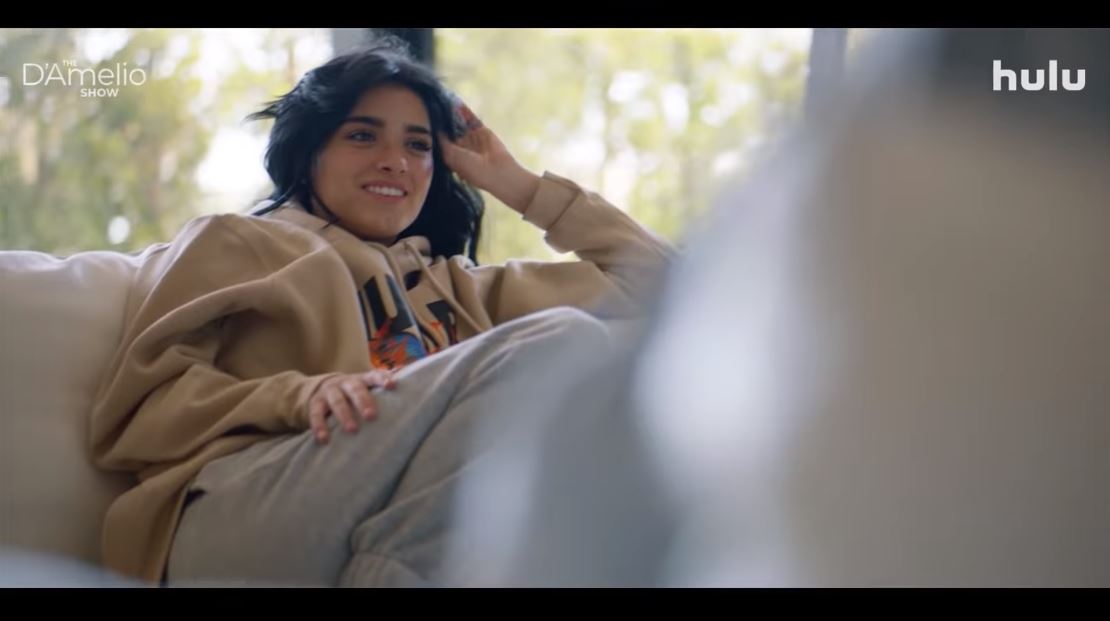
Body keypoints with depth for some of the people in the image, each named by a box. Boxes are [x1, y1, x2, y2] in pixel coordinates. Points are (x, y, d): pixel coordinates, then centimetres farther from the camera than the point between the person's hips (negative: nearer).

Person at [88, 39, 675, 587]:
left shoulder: (452, 285, 36)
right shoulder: (233, 243, 23)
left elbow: (648, 276, 38)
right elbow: (135, 408, 6)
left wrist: (519, 184, 35)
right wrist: (300, 395, -12)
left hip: (421, 529, 4)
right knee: (564, 339, -21)